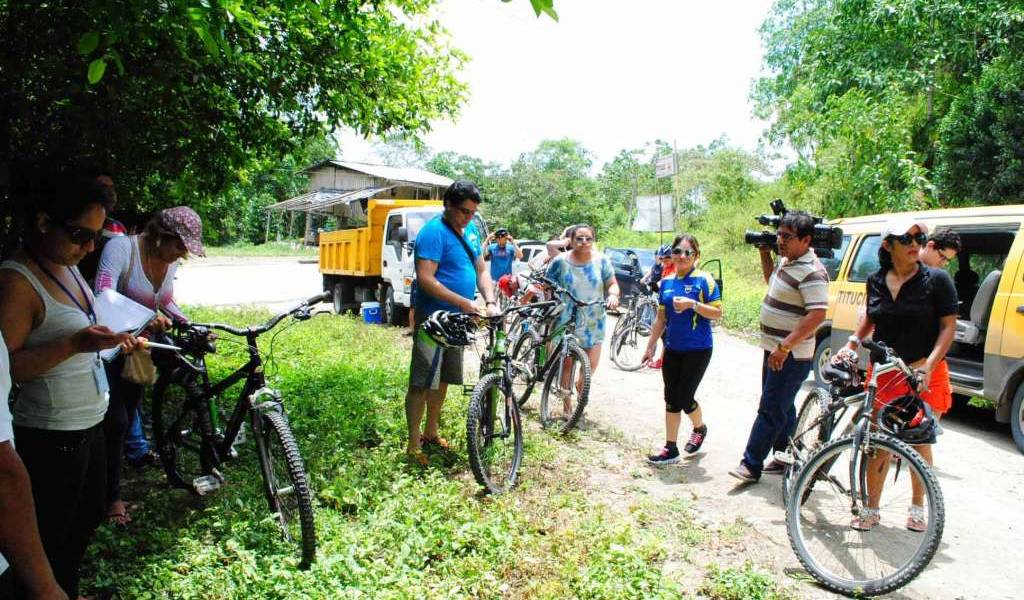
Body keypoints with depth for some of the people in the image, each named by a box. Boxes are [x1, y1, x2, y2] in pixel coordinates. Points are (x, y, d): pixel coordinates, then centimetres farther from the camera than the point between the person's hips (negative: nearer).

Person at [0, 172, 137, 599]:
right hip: (52, 438, -9)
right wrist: (74, 344, -32)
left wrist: (116, 340, 7)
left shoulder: (68, 267, 7)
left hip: (90, 425, 9)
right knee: (56, 540, 7)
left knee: (87, 521, 23)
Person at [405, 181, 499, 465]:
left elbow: (481, 271, 12)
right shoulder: (434, 231, -15)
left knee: (442, 379, 18)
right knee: (421, 383, -3)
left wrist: (491, 302, -5)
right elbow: (425, 279, -23)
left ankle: (431, 433, 32)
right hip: (433, 318, -8)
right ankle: (414, 444, 6)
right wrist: (464, 302, -24)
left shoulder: (471, 231, 11)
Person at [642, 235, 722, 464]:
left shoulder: (704, 280, -7)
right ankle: (670, 449, 16)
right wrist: (650, 346, 13)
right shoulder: (666, 283, 8)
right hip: (672, 349, 5)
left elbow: (717, 312, -10)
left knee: (684, 398, -3)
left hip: (697, 350, -5)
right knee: (671, 399, 7)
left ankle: (699, 428, 29)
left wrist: (692, 304, -23)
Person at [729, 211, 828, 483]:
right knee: (783, 408, 18)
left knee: (770, 410, -6)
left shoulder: (811, 272, -21)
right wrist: (765, 254, 16)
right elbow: (772, 281, 31)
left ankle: (751, 465, -1)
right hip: (775, 349, 10)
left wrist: (784, 347, -29)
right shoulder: (786, 261, 9)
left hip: (791, 356, -10)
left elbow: (817, 315, -28)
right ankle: (786, 459, 29)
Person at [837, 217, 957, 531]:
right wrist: (851, 344, 6)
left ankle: (917, 508, 30)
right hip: (883, 374, 2)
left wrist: (928, 367, -19)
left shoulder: (937, 279, -7)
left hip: (925, 375, -2)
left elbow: (948, 326, -8)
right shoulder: (876, 281, 4)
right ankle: (871, 508, 16)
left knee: (920, 444, 10)